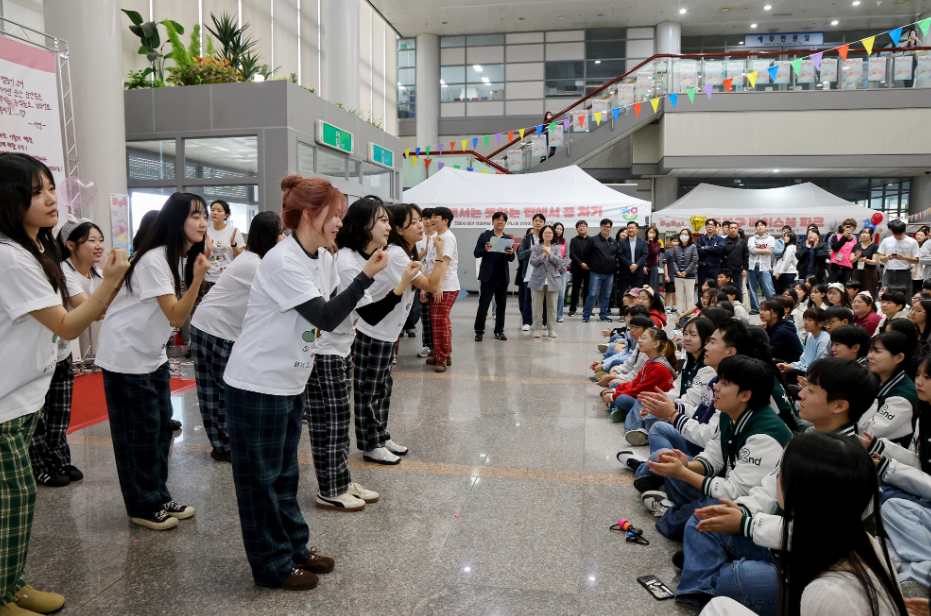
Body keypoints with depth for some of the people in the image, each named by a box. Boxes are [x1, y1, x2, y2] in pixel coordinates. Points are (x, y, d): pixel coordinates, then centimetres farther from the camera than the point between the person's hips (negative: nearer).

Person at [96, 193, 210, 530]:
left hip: (152, 354, 9)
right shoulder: (154, 260, -22)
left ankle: (159, 498, 23)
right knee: (139, 432, 0)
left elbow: (180, 316, 2)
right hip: (126, 355, -9)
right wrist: (198, 279, -34)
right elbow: (175, 316, -25)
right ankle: (143, 507, 14)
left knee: (161, 426, 11)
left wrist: (196, 277, -11)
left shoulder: (183, 258, 6)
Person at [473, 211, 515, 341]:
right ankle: (479, 331, 6)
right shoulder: (484, 236, 1)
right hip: (488, 276, -3)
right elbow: (476, 254, -2)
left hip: (503, 277, 3)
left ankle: (499, 331, 18)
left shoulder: (508, 239, 9)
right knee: (483, 304, -1)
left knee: (501, 304, 8)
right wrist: (485, 249, -21)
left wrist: (511, 253, -13)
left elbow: (511, 259, 9)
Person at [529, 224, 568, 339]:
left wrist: (548, 252, -14)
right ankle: (537, 329, 6)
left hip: (553, 281, 1)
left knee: (552, 306, 3)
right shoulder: (536, 248, 6)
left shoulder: (556, 248, 8)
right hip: (539, 280, -1)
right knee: (537, 306, 0)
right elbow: (533, 262, -5)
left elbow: (559, 261, -7)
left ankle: (552, 329, 10)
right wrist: (543, 254, -10)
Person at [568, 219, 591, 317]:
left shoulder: (591, 240, 8)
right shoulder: (574, 240, 7)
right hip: (577, 268, -1)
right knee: (575, 289, 2)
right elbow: (572, 254, -4)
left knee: (587, 289, 4)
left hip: (589, 268, 1)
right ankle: (572, 309, 9)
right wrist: (580, 263, -15)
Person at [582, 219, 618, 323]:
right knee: (592, 294, -8)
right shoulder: (594, 240, -3)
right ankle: (586, 315, 1)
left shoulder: (614, 242, 12)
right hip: (596, 272, -5)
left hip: (610, 273, 5)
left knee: (606, 295, 11)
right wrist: (590, 265, -2)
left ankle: (603, 315, 23)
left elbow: (617, 255, 20)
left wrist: (614, 265, 9)